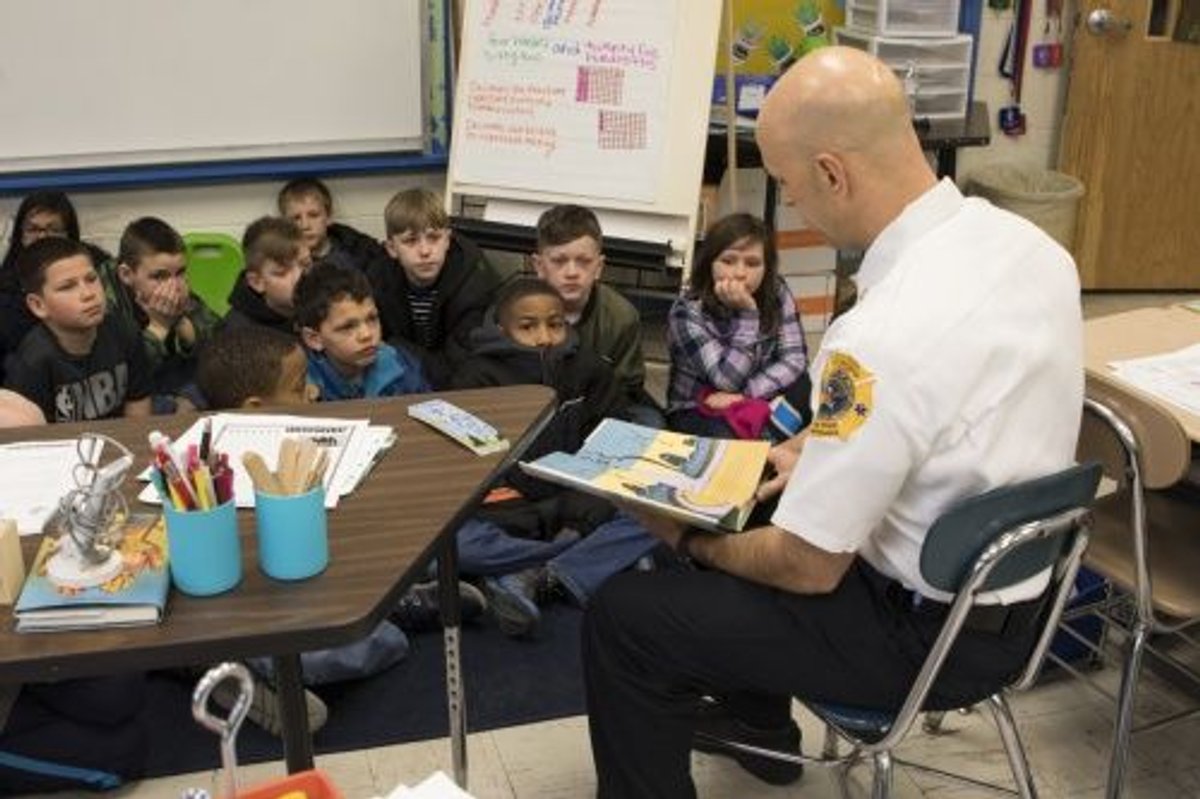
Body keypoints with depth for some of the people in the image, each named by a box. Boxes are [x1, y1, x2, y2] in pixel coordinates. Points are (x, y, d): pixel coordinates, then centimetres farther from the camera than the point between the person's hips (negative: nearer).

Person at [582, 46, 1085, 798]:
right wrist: (821, 448, 12)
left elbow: (809, 568, -22)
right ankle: (757, 722, 44)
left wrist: (690, 539, -4)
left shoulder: (883, 335, -34)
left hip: (930, 632, -9)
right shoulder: (1026, 243, -6)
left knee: (621, 615, -2)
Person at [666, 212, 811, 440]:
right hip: (695, 411, -4)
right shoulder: (688, 312, -20)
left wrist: (743, 394, -26)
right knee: (730, 438, -37)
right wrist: (747, 313, -31)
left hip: (755, 402, 4)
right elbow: (727, 381, -25)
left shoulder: (777, 295, -7)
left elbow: (795, 359, -14)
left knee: (807, 389, -25)